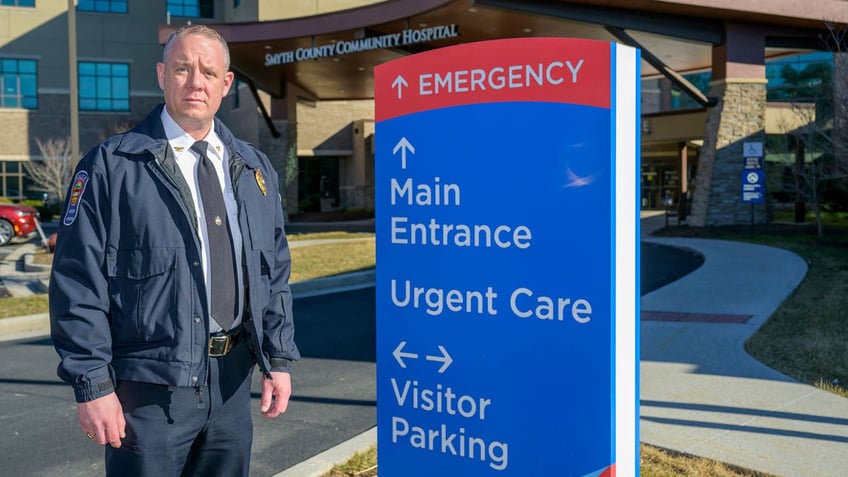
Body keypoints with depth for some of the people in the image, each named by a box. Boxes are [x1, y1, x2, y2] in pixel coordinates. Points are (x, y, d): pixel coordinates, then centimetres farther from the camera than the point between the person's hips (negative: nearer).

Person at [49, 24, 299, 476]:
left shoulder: (253, 168, 9)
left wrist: (279, 358, 4)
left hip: (232, 384, 5)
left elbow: (275, 273, 11)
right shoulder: (112, 165, -6)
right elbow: (78, 283, -9)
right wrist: (92, 384, -12)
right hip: (151, 387, -4)